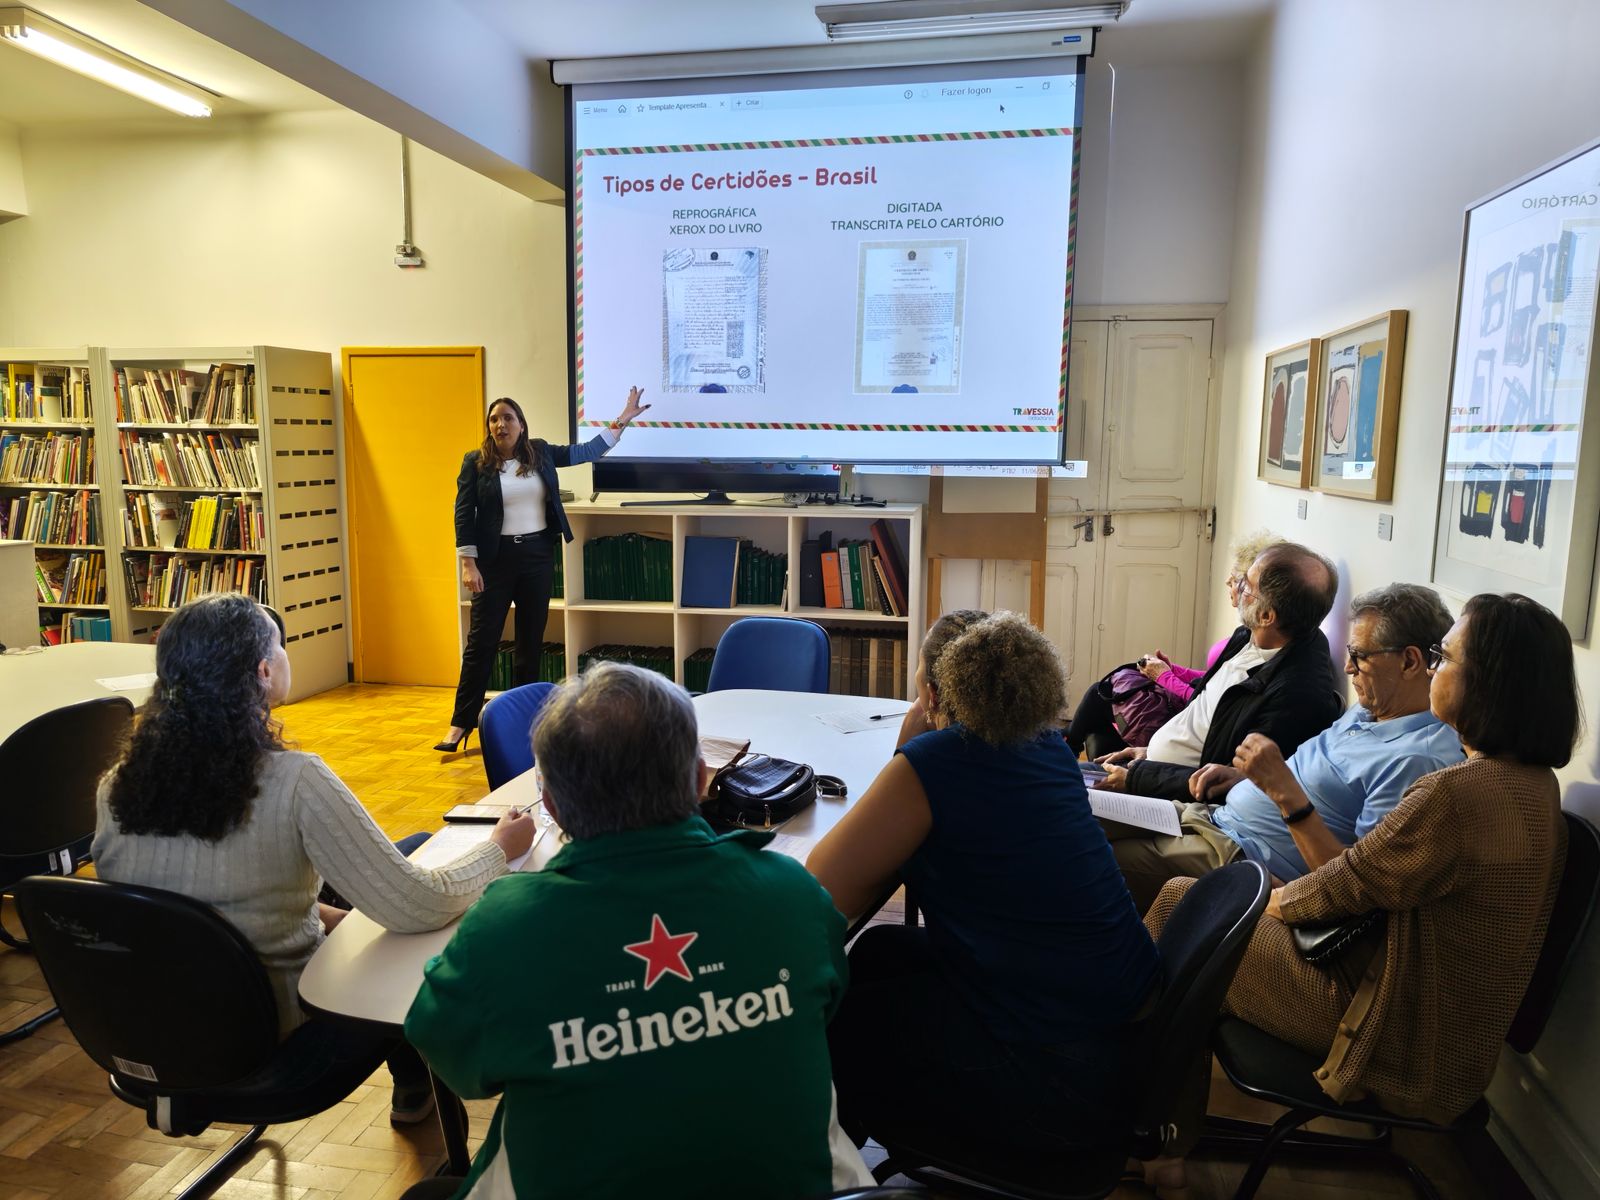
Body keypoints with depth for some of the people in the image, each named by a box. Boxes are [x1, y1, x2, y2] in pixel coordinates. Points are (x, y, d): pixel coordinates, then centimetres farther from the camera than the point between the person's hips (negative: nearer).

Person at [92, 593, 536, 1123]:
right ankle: (416, 1089, 45)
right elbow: (418, 907, -27)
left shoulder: (117, 786, -11)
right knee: (405, 943, 22)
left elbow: (205, 894, 5)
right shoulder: (293, 782, -29)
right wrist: (501, 846, -9)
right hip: (270, 1039, -5)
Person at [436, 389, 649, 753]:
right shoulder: (475, 462, -3)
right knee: (482, 640, -2)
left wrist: (622, 420, 10)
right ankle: (461, 723, 5)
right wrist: (468, 563, -10)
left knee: (531, 640, 9)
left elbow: (586, 452, 14)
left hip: (538, 555, 3)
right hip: (496, 559, -3)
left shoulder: (541, 452, 6)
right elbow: (464, 515, -4)